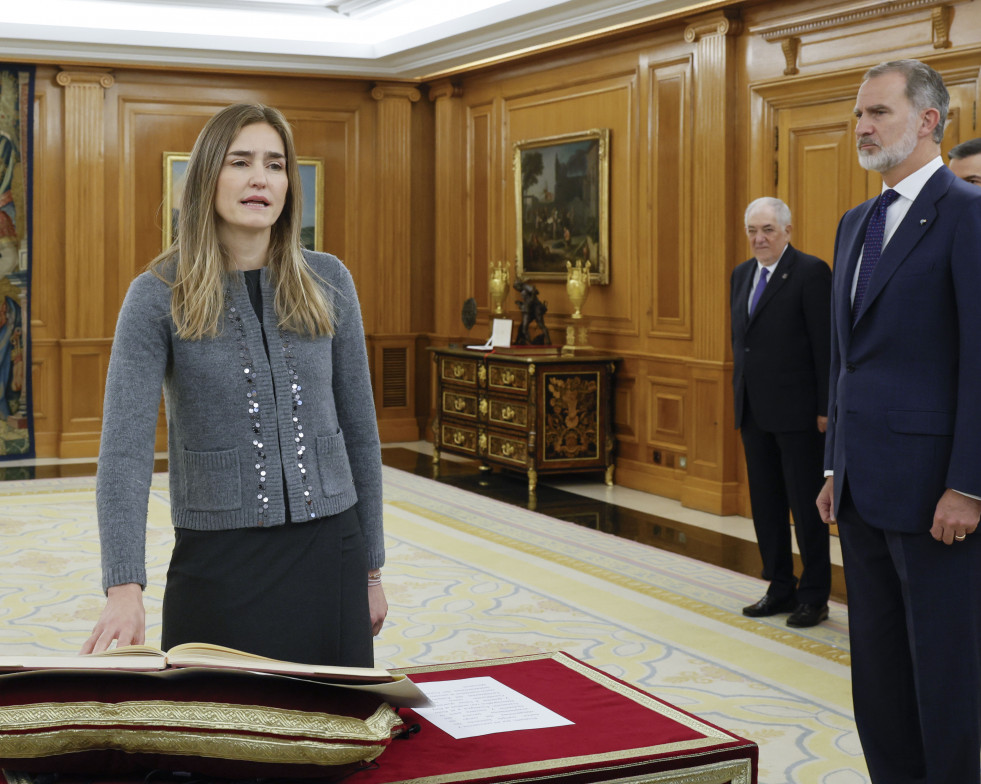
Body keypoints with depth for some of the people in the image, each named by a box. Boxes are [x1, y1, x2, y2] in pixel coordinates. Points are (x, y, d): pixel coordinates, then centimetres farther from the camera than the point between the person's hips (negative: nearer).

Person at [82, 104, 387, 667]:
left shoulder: (328, 282, 3)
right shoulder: (159, 297, -6)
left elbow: (358, 429, 9)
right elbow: (126, 446, -15)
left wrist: (371, 568, 10)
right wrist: (125, 587, -27)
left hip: (328, 553, 3)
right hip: (219, 558, -3)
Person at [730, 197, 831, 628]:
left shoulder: (811, 272, -10)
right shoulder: (742, 274, 13)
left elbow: (826, 344, -13)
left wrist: (825, 409, -16)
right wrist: (740, 395, 15)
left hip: (797, 411, -7)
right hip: (754, 410, 7)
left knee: (806, 504, 0)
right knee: (765, 504, 12)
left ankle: (814, 595, 10)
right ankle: (780, 588, 22)